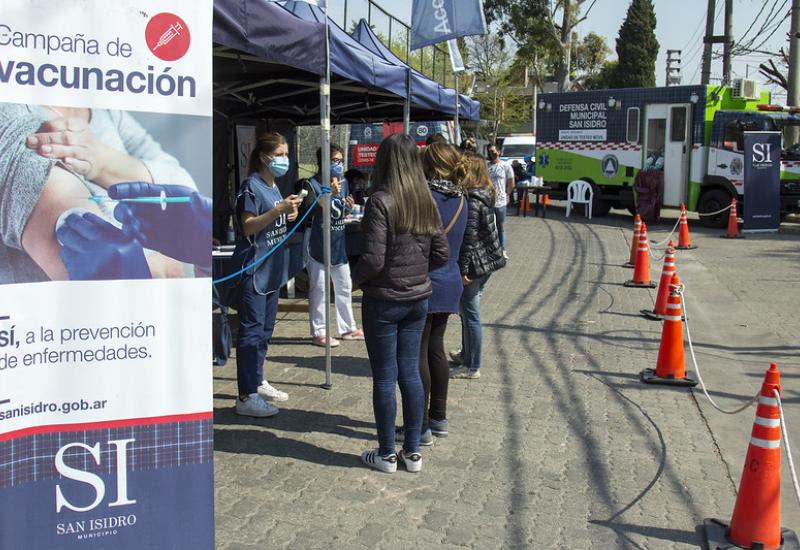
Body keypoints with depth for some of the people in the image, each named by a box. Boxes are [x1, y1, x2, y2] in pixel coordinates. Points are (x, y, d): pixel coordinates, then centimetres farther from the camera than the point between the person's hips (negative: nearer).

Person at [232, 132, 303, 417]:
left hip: (271, 269, 9)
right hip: (254, 268, -9)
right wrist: (279, 209, -25)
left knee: (265, 329, 16)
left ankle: (257, 382, 29)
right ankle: (246, 397, -4)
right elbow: (249, 226, -18)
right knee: (252, 331, -8)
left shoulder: (274, 187, 15)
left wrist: (289, 215, 5)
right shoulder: (251, 186, -12)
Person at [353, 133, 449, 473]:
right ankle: (413, 451, 23)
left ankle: (387, 454, 18)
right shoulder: (426, 202, 4)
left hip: (383, 301, -6)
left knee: (385, 377, 5)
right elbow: (441, 253, 7)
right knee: (410, 372, 14)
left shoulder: (381, 201, -16)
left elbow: (373, 259, -21)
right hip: (418, 299, 6)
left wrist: (356, 278, -3)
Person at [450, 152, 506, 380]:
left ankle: (472, 367, 10)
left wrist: (463, 269, -19)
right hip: (488, 259, 10)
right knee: (467, 311, 21)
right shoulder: (485, 194, 9)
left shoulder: (471, 199, -19)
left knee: (470, 314, 0)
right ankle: (466, 354, 36)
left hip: (475, 263, -10)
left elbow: (469, 236, -22)